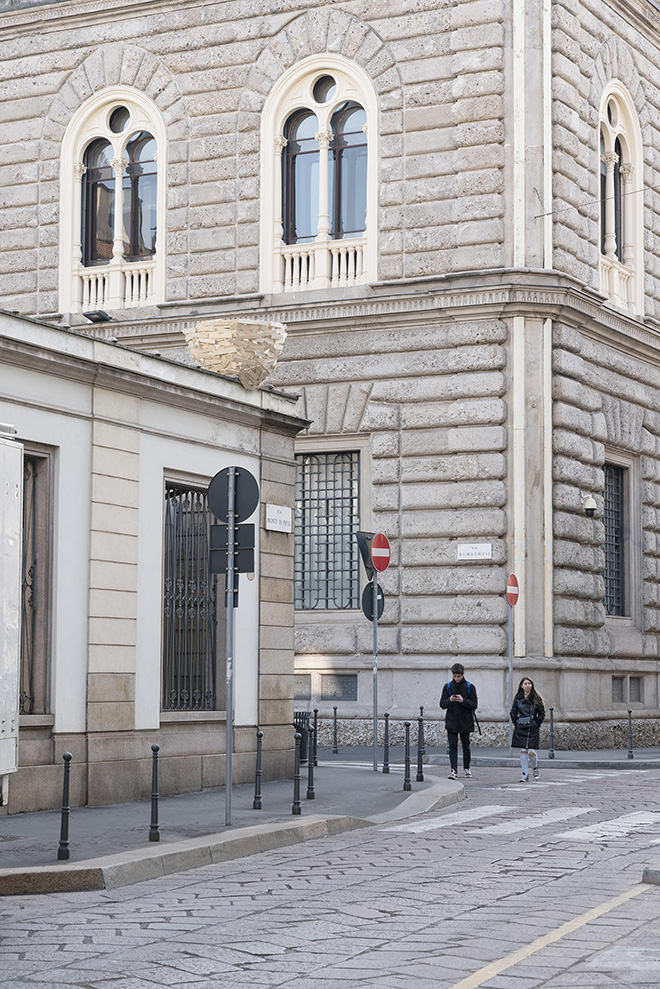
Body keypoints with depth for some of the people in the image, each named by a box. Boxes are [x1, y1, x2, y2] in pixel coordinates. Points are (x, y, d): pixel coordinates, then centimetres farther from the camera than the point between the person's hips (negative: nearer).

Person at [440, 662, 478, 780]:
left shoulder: (469, 687, -1)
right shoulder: (447, 686, 5)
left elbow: (474, 705, -6)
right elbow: (442, 704, 3)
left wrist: (463, 701, -22)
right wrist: (450, 700, -17)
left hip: (465, 722, -1)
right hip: (451, 722, 1)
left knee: (466, 746, 10)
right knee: (452, 746, -9)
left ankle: (466, 768, 27)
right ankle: (454, 770, -13)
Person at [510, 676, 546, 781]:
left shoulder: (536, 698, 1)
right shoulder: (518, 698, 6)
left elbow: (542, 713, 2)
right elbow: (513, 712, 13)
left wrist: (536, 724, -4)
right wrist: (516, 723, 3)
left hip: (532, 728, -2)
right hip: (521, 728, 2)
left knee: (531, 752, -9)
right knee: (523, 751, -2)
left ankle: (535, 768, 20)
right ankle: (525, 774, 6)